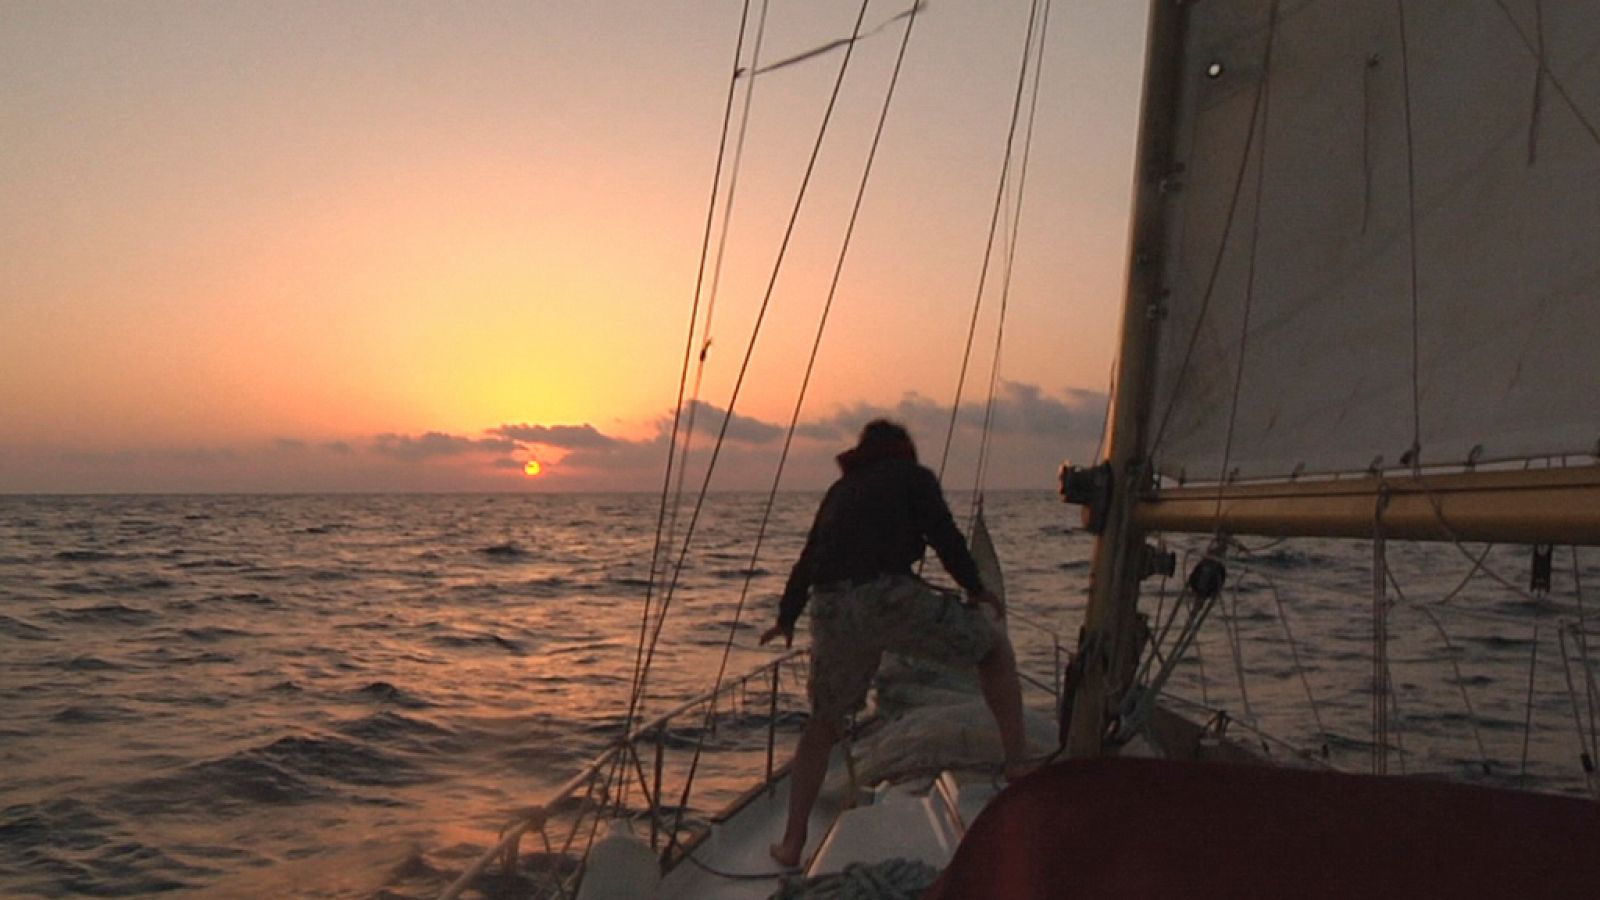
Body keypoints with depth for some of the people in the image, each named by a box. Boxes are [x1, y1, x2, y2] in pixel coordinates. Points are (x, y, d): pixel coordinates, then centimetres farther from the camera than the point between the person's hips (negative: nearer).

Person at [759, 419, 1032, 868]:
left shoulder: (840, 489, 29)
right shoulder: (913, 476, 15)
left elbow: (808, 556, 32)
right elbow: (945, 537, 4)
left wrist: (786, 617, 43)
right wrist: (977, 589, 18)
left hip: (831, 609, 5)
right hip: (889, 595, -5)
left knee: (823, 723, 20)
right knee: (995, 646, 16)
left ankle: (792, 843, 20)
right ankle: (1018, 763, 7)